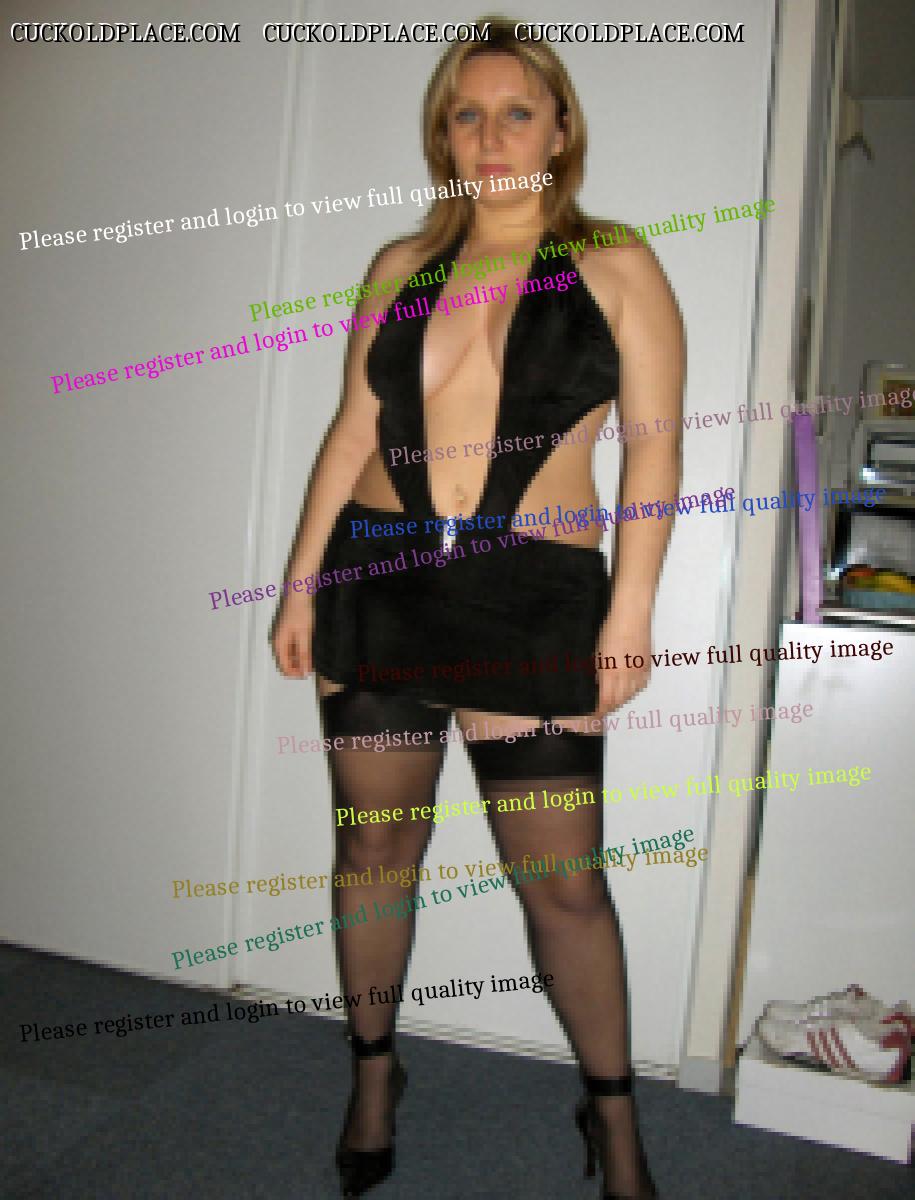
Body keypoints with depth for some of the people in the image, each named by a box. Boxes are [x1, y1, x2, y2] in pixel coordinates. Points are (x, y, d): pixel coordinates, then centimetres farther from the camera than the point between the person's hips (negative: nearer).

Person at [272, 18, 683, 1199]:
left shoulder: (617, 267, 2)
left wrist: (632, 610, -9)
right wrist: (302, 582, 6)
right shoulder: (399, 268, 10)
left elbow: (653, 447, -2)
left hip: (533, 597, -3)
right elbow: (351, 431, 10)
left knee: (564, 879, 1)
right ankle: (373, 1071, 34)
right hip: (378, 581, 4)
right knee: (373, 847, 11)